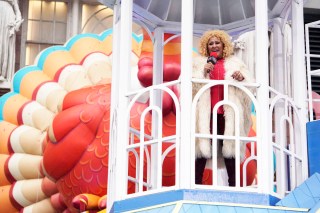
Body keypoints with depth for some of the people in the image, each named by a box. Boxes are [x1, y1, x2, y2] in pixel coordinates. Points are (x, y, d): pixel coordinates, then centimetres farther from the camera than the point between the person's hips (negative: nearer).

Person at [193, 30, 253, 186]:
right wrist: (203, 72, -11)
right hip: (205, 113, -1)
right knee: (202, 146, -8)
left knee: (230, 146, -1)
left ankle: (233, 183, 4)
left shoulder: (234, 63, 18)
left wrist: (242, 77, -12)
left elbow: (250, 83, 9)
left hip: (227, 113, 1)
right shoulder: (199, 63, 17)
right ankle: (197, 182, -5)